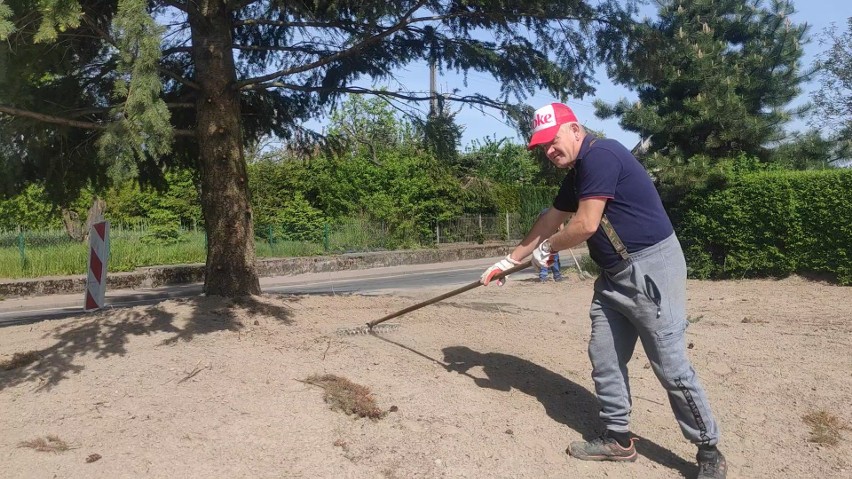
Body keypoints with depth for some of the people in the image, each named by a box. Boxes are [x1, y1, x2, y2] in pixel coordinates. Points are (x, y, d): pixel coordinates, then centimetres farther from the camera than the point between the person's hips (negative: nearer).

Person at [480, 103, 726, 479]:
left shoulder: (600, 155, -16)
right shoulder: (577, 173, 15)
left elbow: (586, 225, -20)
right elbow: (550, 221, 24)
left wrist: (548, 248, -1)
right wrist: (509, 261, 28)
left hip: (651, 269, -10)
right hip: (615, 275, 10)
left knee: (671, 366, -4)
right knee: (604, 358, 12)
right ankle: (618, 439, 25)